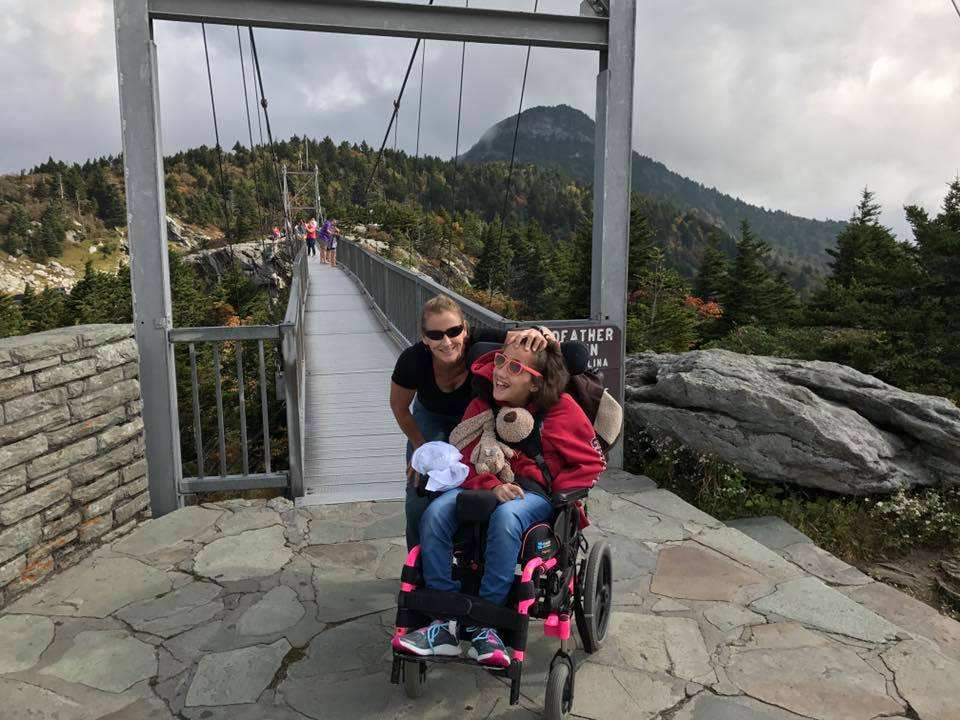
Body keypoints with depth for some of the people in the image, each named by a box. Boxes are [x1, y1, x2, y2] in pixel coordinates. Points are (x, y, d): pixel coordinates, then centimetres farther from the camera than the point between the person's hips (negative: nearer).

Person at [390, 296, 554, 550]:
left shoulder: (481, 343, -39)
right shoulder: (412, 361, -36)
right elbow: (399, 407, -14)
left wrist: (538, 334, -60)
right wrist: (422, 448, -5)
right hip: (431, 417, 0)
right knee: (420, 496, -6)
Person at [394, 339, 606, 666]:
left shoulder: (561, 409, -8)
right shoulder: (483, 403, 0)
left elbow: (591, 461, 0)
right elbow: (466, 458, 0)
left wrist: (558, 493, -12)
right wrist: (492, 485, -20)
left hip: (534, 492, -3)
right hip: (485, 484, 4)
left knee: (505, 517, -39)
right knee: (434, 515, -25)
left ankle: (483, 624, -25)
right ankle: (446, 621, -17)